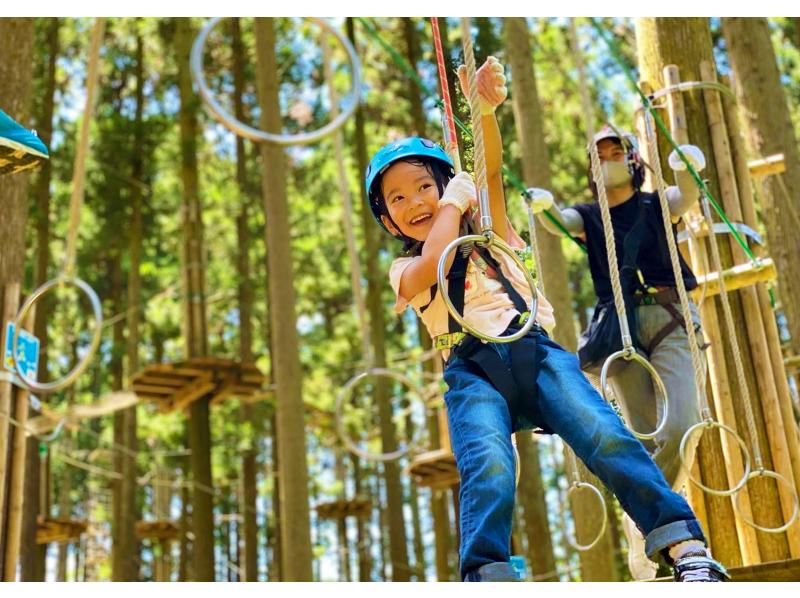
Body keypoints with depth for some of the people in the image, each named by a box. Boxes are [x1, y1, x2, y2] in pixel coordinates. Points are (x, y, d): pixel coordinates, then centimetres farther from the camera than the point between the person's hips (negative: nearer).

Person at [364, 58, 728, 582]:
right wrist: (456, 196, 6)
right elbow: (434, 261, -7)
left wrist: (486, 110, -9)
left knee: (606, 437, -23)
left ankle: (688, 550, -24)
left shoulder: (489, 232, 25)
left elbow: (493, 171, 8)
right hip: (473, 372, -1)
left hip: (534, 351, 1)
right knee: (487, 469, -31)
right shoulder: (405, 271, 18)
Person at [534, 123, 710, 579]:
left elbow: (687, 196, -7)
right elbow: (559, 223, -4)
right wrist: (544, 206, -28)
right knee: (643, 433, -5)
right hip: (619, 326, 1)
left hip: (669, 318, -1)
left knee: (680, 426, -17)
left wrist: (687, 166, -30)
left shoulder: (657, 205, 15)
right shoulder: (589, 216, 18)